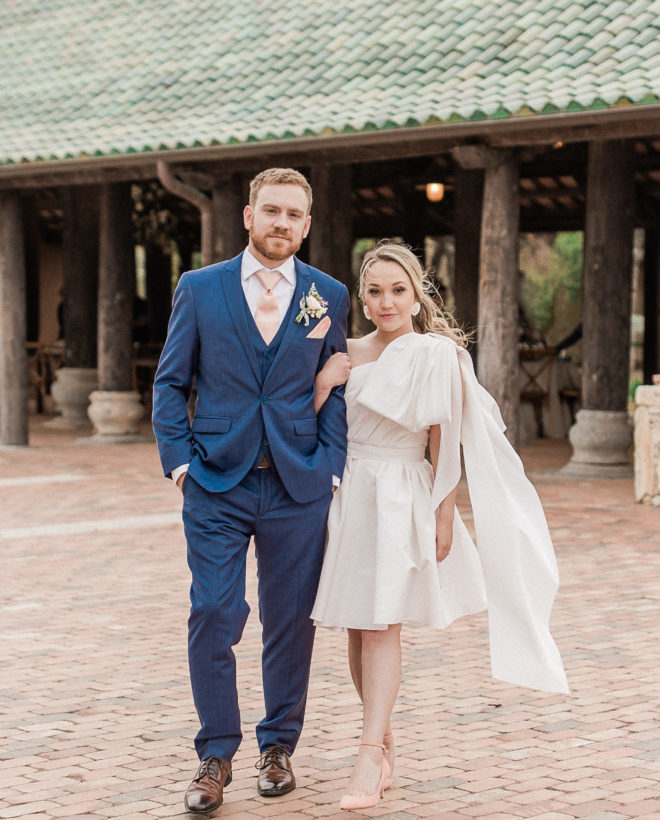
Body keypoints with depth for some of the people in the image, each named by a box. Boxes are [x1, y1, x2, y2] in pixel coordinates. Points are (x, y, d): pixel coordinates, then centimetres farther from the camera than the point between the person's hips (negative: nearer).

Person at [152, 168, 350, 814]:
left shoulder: (329, 296, 6)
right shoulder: (199, 289, 4)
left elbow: (337, 390, 9)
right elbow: (170, 382, 7)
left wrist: (329, 466, -2)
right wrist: (179, 459, -3)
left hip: (298, 487, 1)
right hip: (216, 484, -1)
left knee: (291, 622, 6)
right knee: (213, 617, -4)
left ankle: (278, 747, 22)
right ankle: (215, 756, 8)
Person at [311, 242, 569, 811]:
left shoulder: (434, 354, -5)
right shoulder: (351, 353, 9)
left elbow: (442, 443, -5)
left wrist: (444, 517, -5)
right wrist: (323, 383, -3)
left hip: (401, 497, -5)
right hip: (350, 491, 5)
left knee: (380, 624, -10)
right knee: (357, 626, 7)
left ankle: (370, 758, -10)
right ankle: (384, 739, 22)